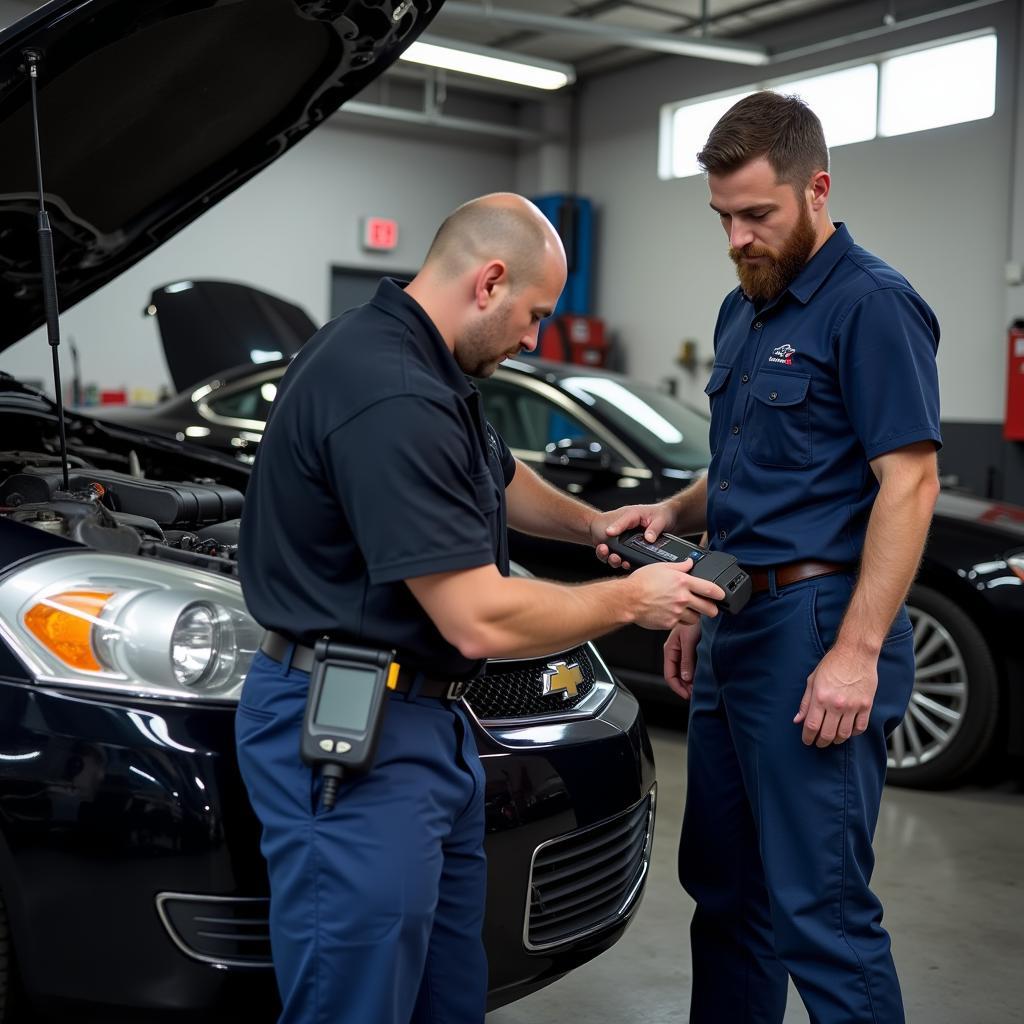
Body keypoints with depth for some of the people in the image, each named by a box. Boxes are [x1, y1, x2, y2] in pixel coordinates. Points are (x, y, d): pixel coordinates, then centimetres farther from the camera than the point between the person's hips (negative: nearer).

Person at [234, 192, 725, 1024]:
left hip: (425, 721, 11)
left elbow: (498, 477, 31)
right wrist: (631, 601, -11)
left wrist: (592, 524, 18)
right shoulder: (390, 399, -25)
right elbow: (483, 620, -25)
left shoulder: (420, 369, 9)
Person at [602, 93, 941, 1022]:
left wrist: (857, 653, -22)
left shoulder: (870, 305, -11)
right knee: (724, 889, 18)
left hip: (814, 629, -9)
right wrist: (676, 513, 11)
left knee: (820, 909, -4)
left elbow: (909, 484, -17)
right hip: (737, 630, 9)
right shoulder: (745, 312, 17)